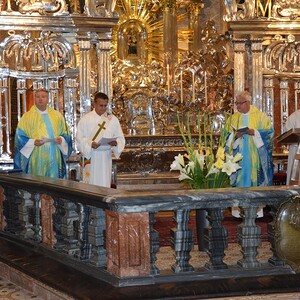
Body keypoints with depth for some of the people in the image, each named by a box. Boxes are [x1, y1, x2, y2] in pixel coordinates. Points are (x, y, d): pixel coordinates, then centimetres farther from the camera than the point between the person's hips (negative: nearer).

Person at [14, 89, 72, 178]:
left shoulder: (57, 115, 12)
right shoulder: (27, 117, 4)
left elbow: (66, 134, 14)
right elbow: (19, 137, 0)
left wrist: (61, 139, -8)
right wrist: (33, 142, -17)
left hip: (54, 160, 2)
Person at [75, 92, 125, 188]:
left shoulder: (113, 119, 7)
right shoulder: (86, 119, 1)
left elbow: (120, 138, 7)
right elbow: (79, 138, -3)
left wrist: (115, 142, -16)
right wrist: (90, 144, -21)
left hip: (106, 156, 2)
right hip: (90, 156, -2)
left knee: (105, 184, 1)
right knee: (91, 183, -2)